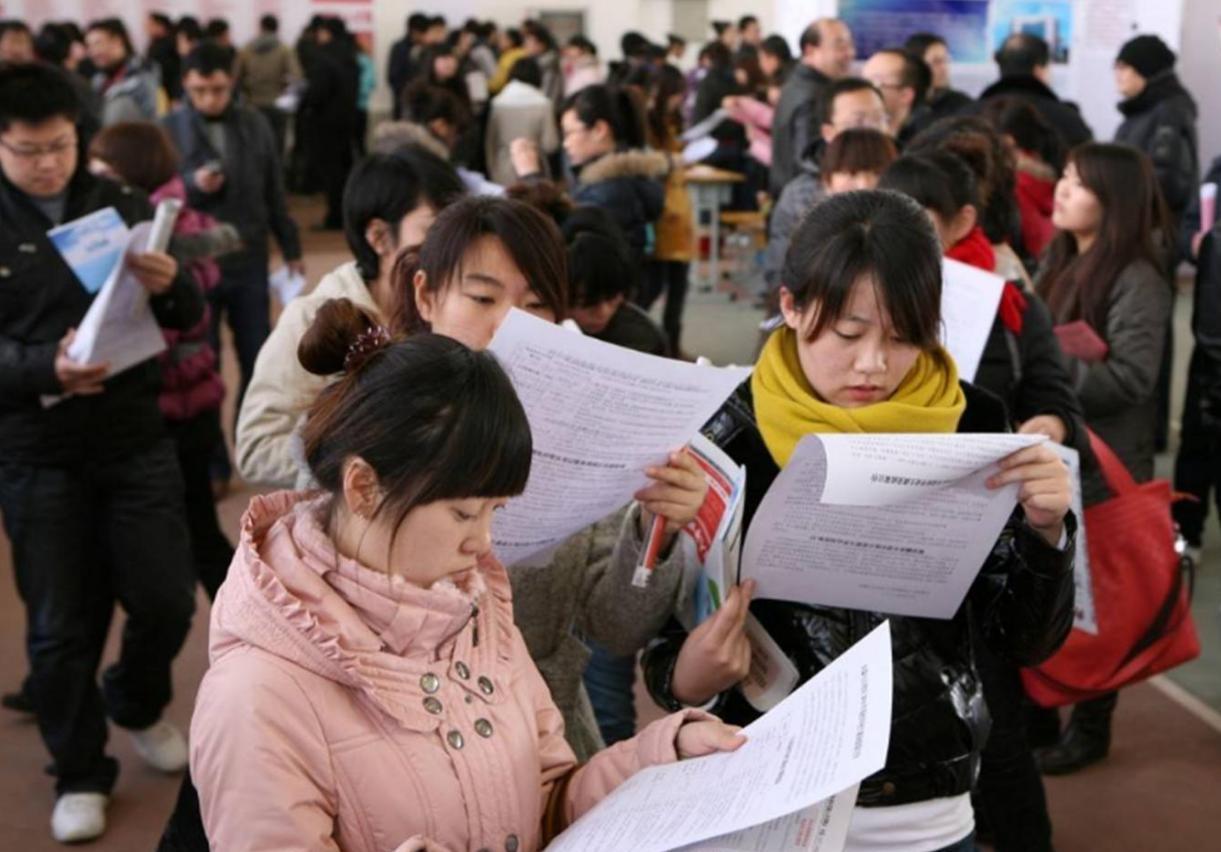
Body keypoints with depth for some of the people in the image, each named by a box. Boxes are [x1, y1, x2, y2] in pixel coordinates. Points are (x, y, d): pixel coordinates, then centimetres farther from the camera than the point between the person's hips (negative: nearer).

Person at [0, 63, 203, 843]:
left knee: (167, 600, 6)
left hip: (136, 439, 2)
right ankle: (80, 774, 24)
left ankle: (138, 708, 37)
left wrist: (169, 286, -19)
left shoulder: (124, 206, 2)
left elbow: (191, 316, 4)